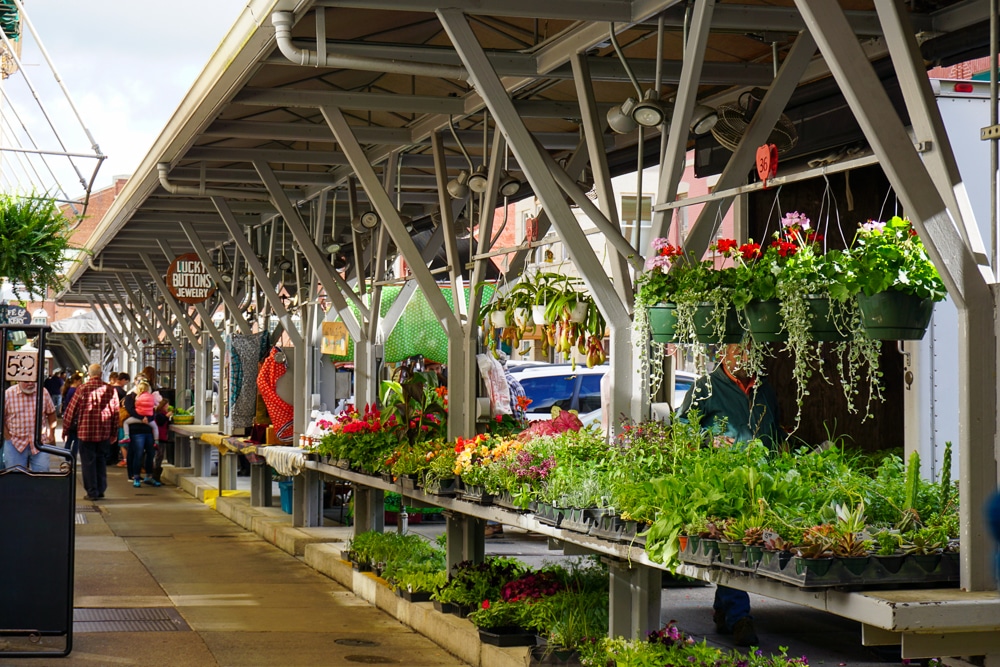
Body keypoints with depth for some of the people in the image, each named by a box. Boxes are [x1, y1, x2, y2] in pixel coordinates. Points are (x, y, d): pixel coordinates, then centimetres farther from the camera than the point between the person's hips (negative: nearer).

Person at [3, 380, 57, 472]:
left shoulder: (43, 393, -2)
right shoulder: (8, 394, -8)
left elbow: (51, 413, 12)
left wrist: (51, 433, 9)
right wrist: (7, 436, -4)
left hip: (40, 443, 1)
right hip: (16, 444, -1)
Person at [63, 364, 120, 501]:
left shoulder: (83, 388, -7)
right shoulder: (110, 390, 1)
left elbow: (72, 409, -3)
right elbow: (115, 411, 7)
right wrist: (114, 433, 17)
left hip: (86, 431, -3)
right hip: (104, 432, 3)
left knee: (88, 462, 2)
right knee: (101, 461, 15)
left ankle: (92, 492, 1)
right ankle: (101, 490, 18)